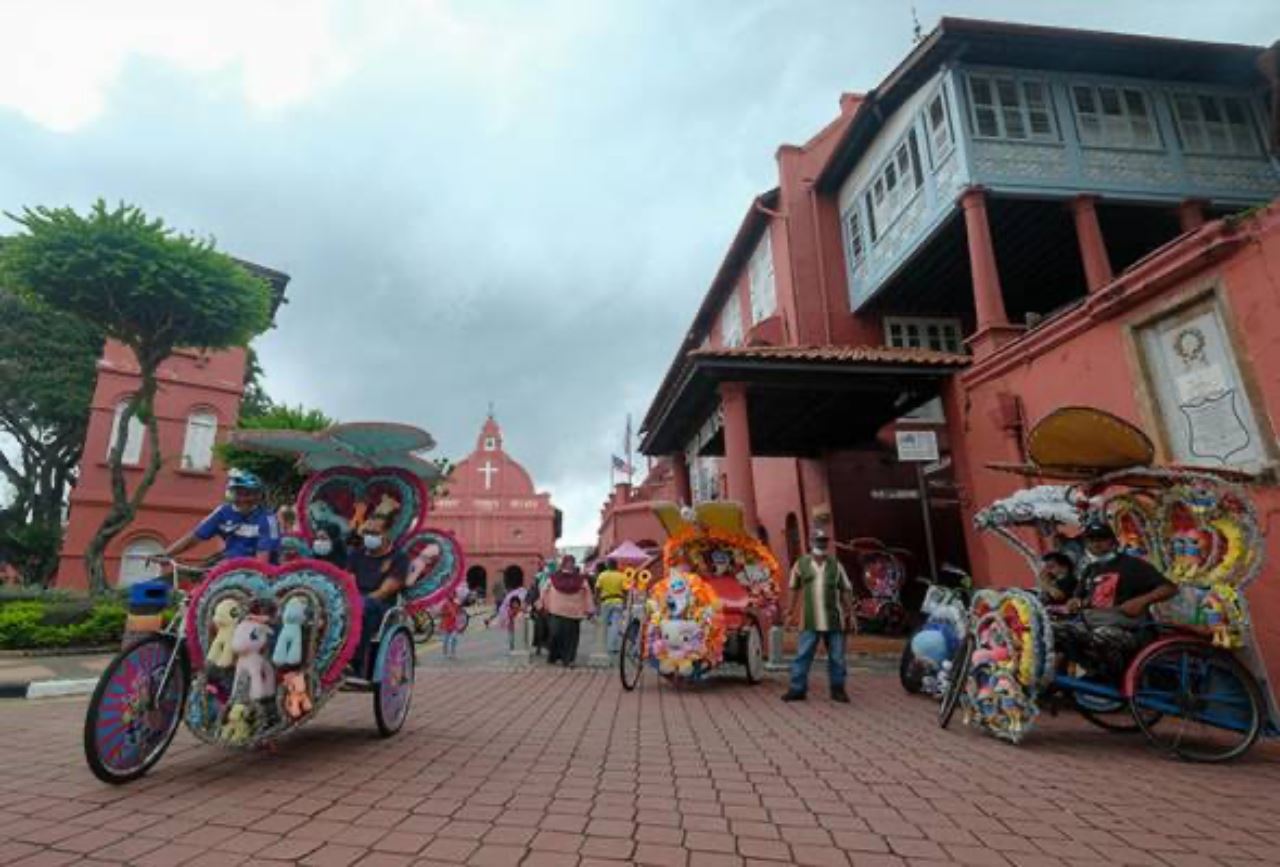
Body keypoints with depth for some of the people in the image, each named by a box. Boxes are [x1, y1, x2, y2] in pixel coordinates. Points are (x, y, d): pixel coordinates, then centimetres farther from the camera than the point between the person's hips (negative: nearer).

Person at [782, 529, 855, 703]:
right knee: (802, 655, -2)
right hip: (810, 621, -1)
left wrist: (850, 613, 6)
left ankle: (838, 689, 22)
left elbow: (846, 590, 9)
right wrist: (791, 612, 8)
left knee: (837, 657, 8)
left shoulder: (835, 565, 4)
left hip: (833, 620, 1)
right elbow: (795, 590, 9)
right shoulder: (801, 564, 2)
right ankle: (797, 689, 5)